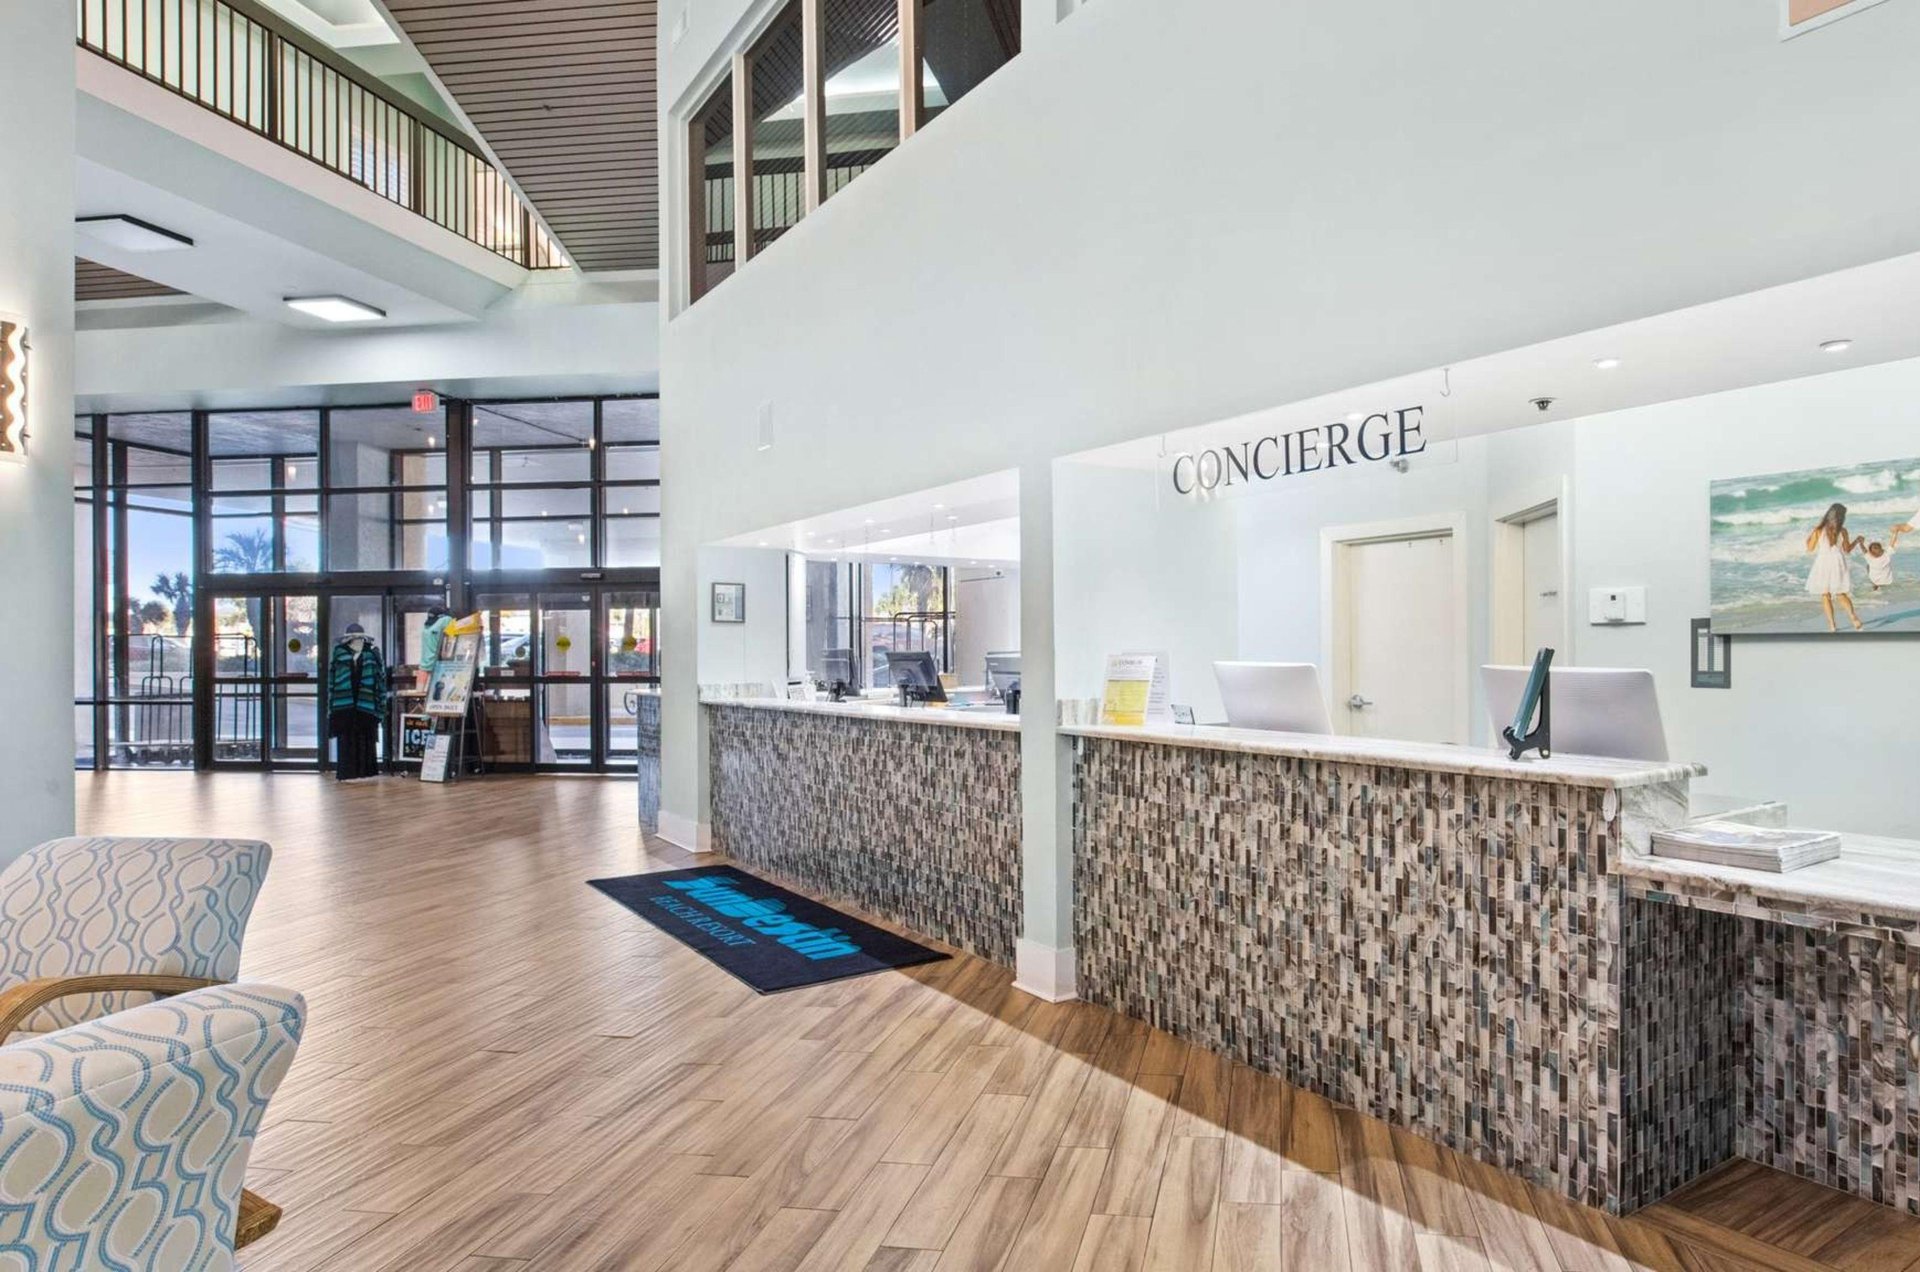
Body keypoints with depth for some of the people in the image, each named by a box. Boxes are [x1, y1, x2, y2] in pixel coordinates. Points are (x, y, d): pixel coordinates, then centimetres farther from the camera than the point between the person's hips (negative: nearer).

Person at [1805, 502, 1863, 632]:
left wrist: (1808, 538, 18)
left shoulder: (1818, 530, -8)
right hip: (1838, 563, 1)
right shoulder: (1843, 531, -5)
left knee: (1825, 596, 7)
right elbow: (1847, 549, 6)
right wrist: (1857, 541, 23)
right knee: (1841, 594, 14)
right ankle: (1852, 614, -11)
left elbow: (1810, 548, 0)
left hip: (1823, 563, -1)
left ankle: (1832, 625, 4)